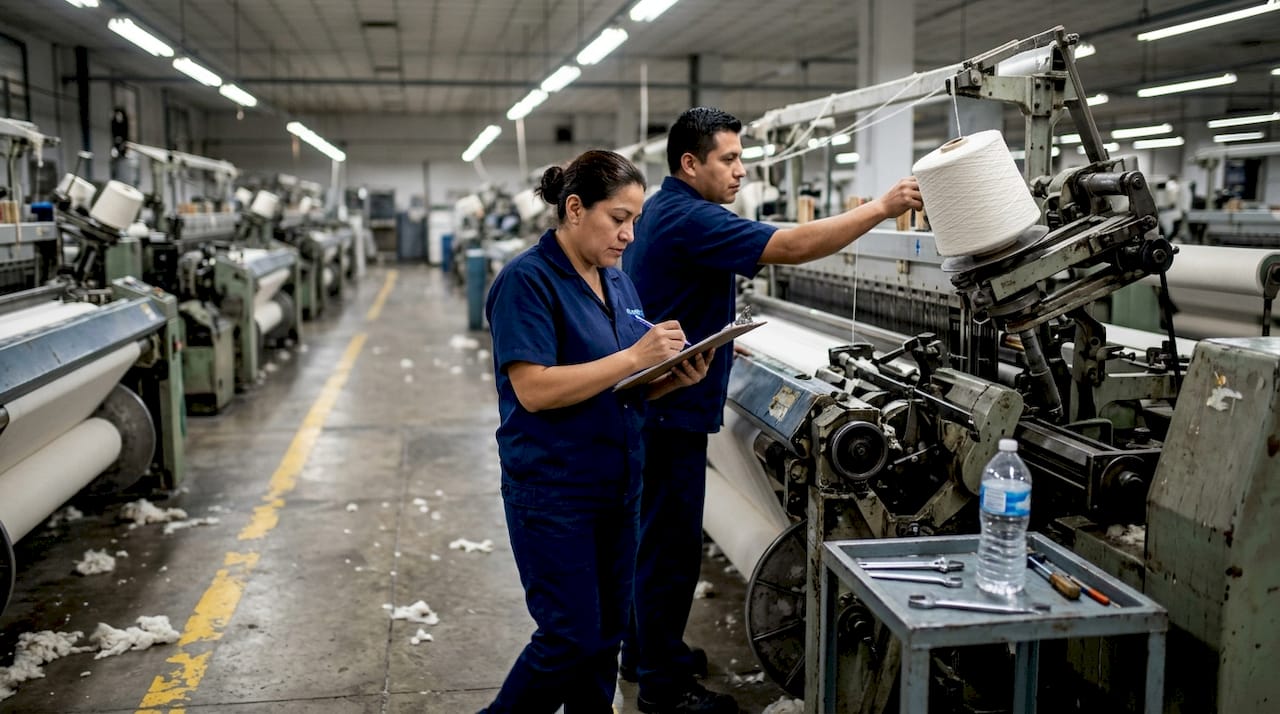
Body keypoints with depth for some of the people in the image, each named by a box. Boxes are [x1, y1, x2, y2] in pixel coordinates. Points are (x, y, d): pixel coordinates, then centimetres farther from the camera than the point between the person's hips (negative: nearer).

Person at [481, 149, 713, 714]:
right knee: (571, 638, -2)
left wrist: (675, 377, -5)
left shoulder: (618, 284, 11)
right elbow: (534, 389, -22)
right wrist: (634, 357, -23)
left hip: (616, 486, 8)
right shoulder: (527, 280, -13)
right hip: (552, 491, -7)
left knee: (606, 634, 14)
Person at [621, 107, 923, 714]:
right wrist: (882, 207, -24)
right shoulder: (689, 219, -20)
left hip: (651, 406, 11)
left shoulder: (662, 211, 15)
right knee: (672, 546, -2)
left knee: (652, 535, 20)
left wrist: (716, 342, 29)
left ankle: (644, 650, 34)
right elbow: (790, 247, -28)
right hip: (671, 411, -11)